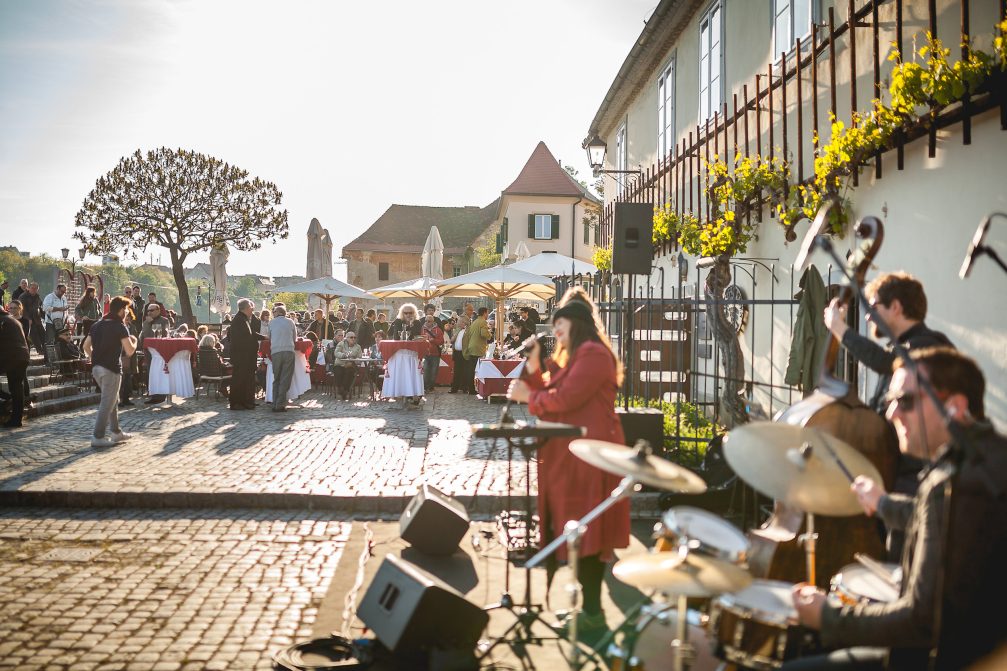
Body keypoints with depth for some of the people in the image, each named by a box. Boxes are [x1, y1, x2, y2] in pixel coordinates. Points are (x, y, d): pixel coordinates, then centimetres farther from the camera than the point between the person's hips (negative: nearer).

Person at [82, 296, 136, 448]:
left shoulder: (97, 324, 13)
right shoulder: (120, 327, -9)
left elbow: (86, 346, 13)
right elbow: (129, 351, -14)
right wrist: (134, 341, 5)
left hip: (96, 368, 8)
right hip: (111, 369, -8)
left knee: (112, 400, 19)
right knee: (107, 403, -2)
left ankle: (116, 432, 25)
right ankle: (98, 437, -1)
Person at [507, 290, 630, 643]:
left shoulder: (593, 353, -12)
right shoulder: (572, 358, 22)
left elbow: (564, 398, -20)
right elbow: (548, 393, 17)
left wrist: (527, 396, -6)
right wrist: (534, 367, 6)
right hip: (572, 455, 10)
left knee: (586, 533, -7)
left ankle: (593, 614, -1)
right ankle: (589, 608, 18)